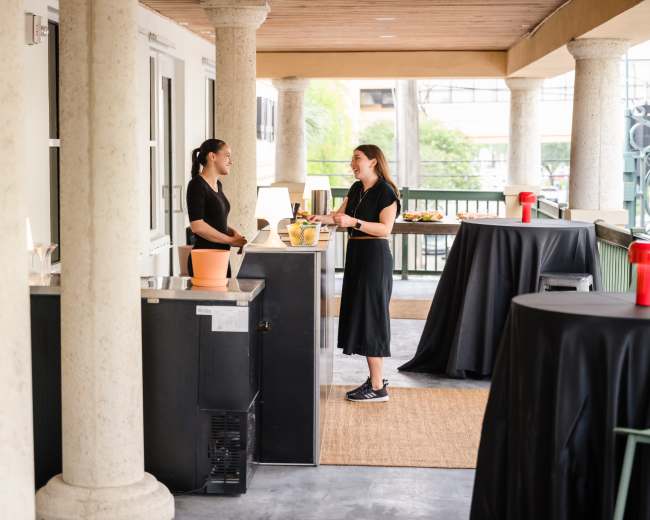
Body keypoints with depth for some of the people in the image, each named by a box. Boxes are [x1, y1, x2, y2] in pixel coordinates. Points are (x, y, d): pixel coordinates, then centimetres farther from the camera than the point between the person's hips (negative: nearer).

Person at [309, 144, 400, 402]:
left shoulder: (385, 191, -12)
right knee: (359, 316, 12)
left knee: (371, 316, -6)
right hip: (356, 255, 9)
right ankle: (375, 378, 23)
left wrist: (354, 222, -26)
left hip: (374, 257, -9)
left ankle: (378, 388, 0)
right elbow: (339, 215, 17)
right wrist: (320, 218, -1)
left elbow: (385, 228, -18)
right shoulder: (356, 189, 13)